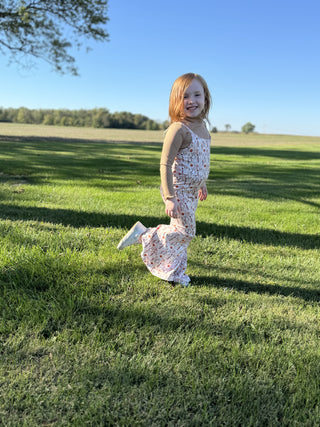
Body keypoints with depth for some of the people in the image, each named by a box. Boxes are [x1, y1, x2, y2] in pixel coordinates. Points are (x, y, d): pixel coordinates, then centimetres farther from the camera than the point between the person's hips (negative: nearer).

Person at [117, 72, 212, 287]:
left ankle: (174, 271, 29)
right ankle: (143, 234, 13)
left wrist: (202, 185, 27)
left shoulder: (202, 127, 7)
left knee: (184, 231, 14)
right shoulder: (178, 129, -20)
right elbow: (165, 164, -24)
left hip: (192, 191, 8)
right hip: (178, 190, -8)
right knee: (185, 232, -3)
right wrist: (170, 198, -28)